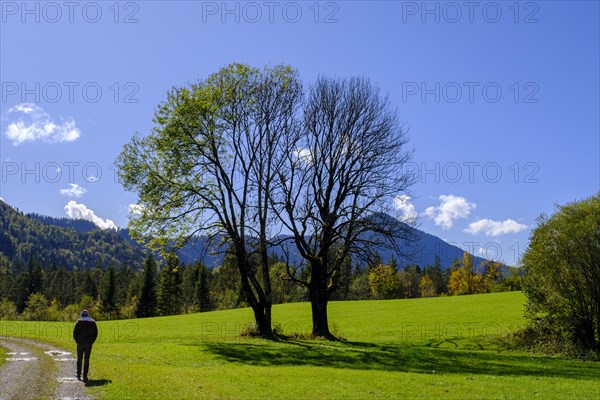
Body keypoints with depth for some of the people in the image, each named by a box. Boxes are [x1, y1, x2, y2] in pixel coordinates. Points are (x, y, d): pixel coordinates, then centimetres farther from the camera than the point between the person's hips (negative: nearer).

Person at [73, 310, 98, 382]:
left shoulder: (79, 322, -3)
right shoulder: (92, 322, 6)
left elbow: (75, 332, -6)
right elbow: (95, 333, 6)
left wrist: (76, 340, 8)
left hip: (80, 343, -1)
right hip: (89, 343, 1)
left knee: (79, 359, 14)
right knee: (86, 360, 4)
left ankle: (79, 374, 15)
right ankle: (85, 376, 1)